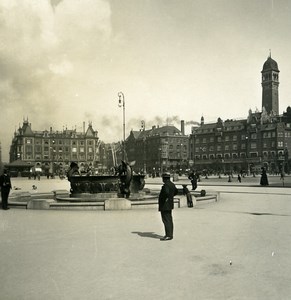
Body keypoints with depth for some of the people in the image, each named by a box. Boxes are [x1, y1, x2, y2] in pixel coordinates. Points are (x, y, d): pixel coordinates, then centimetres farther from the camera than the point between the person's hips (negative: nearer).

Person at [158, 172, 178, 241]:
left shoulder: (166, 185, -19)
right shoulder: (172, 184, 11)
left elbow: (166, 193, -36)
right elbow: (176, 191, 28)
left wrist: (165, 199, -19)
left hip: (165, 206, -10)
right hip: (170, 205, 10)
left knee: (166, 220, -7)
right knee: (169, 220, 14)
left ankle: (168, 236, -7)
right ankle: (170, 234, 21)